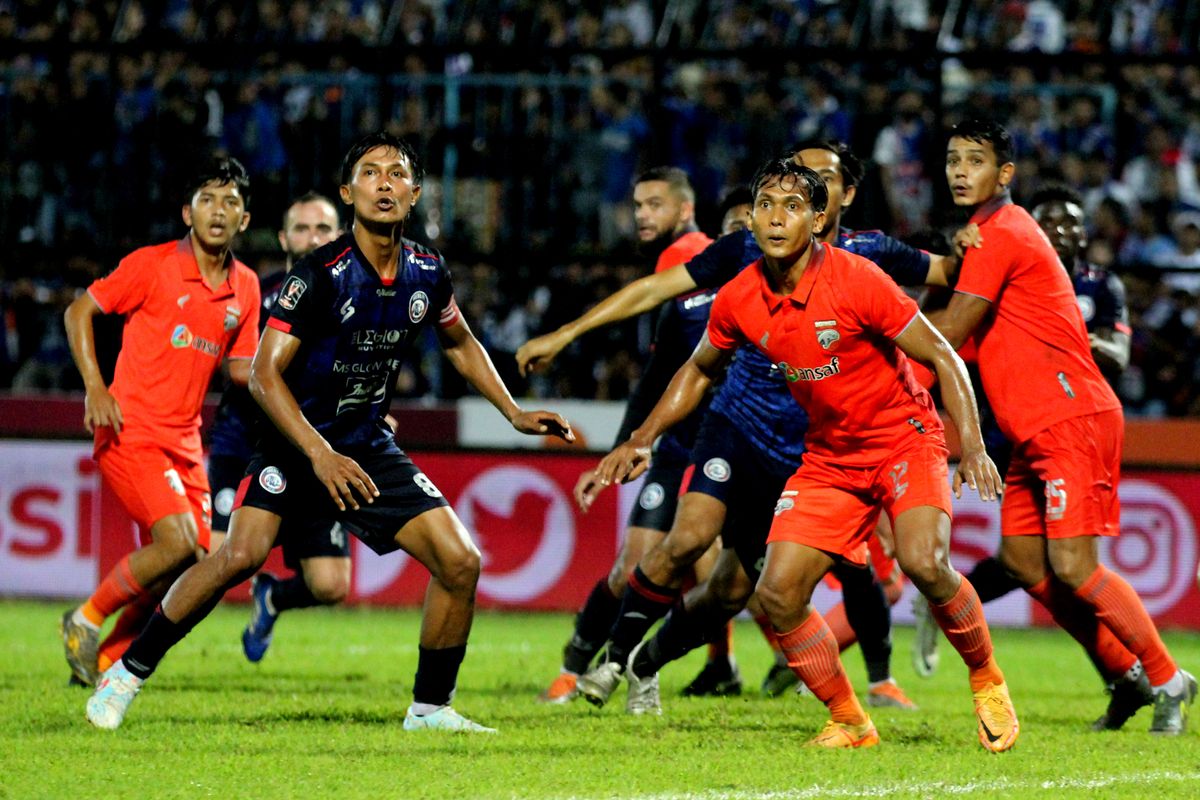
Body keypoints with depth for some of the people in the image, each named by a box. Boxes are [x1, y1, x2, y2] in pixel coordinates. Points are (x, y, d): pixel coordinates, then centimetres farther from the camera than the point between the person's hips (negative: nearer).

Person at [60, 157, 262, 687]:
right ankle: (86, 620, 0)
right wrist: (94, 385, -11)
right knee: (179, 544, -22)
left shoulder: (245, 287, 9)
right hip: (132, 430, -6)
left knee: (190, 568, 0)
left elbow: (242, 367, 18)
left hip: (185, 440, 6)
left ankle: (105, 659, 17)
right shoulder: (152, 265, -7)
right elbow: (79, 311, 0)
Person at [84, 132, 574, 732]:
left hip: (369, 446, 5)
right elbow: (264, 373, -22)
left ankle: (431, 707, 10)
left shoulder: (426, 273, -1)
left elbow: (460, 342, 21)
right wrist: (320, 454, -31)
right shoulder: (320, 274, -19)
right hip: (297, 439, -5)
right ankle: (129, 671, -9)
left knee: (460, 562, -7)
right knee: (241, 554, -26)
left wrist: (514, 413, 16)